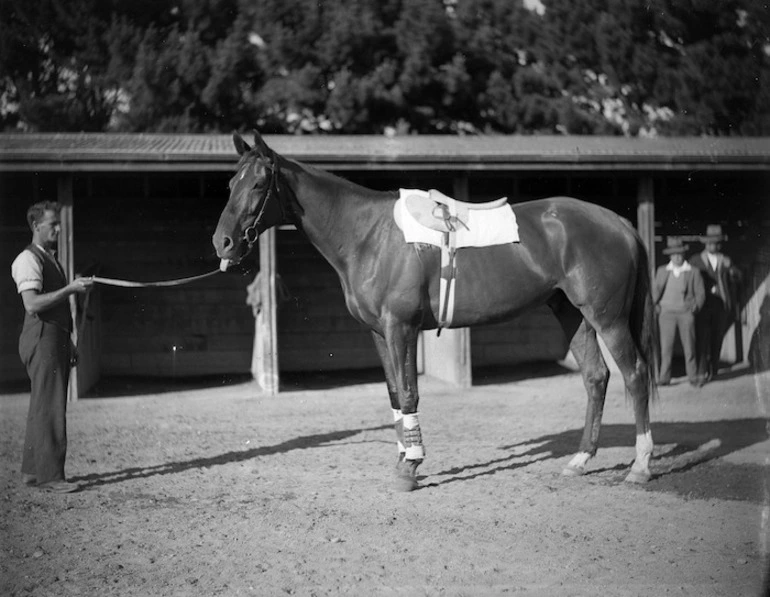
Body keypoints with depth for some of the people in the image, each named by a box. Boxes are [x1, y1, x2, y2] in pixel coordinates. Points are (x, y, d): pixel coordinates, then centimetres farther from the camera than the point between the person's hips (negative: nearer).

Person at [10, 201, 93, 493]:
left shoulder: (51, 259, 20)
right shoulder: (28, 260, -11)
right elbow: (32, 304, -22)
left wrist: (68, 344, 21)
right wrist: (70, 288, -23)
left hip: (56, 340, 10)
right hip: (42, 340, -10)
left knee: (43, 407, 12)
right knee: (49, 407, -10)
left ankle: (31, 471, 18)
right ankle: (49, 475, -9)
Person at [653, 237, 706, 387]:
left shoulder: (693, 272, 8)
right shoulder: (662, 271, 13)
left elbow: (700, 293, 8)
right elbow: (656, 289, 8)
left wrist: (697, 305, -7)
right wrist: (654, 303, -8)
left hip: (686, 313, -1)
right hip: (667, 312, 1)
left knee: (689, 346, -2)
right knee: (666, 346, -4)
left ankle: (693, 377, 6)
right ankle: (664, 378, -1)